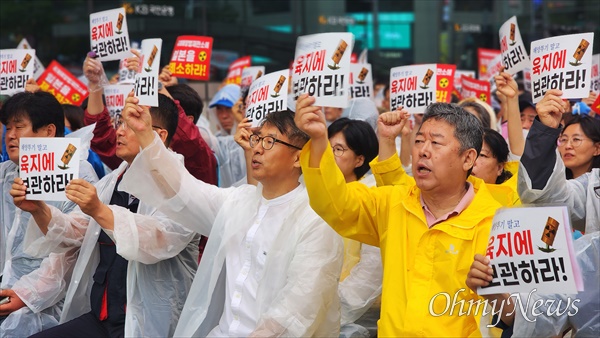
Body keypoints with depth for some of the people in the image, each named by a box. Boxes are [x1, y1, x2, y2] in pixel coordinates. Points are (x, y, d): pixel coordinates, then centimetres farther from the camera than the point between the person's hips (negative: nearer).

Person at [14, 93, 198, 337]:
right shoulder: (111, 183, 15)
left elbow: (161, 239, -28)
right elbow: (71, 234, 13)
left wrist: (99, 211, -39)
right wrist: (39, 210, -7)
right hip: (98, 317, 7)